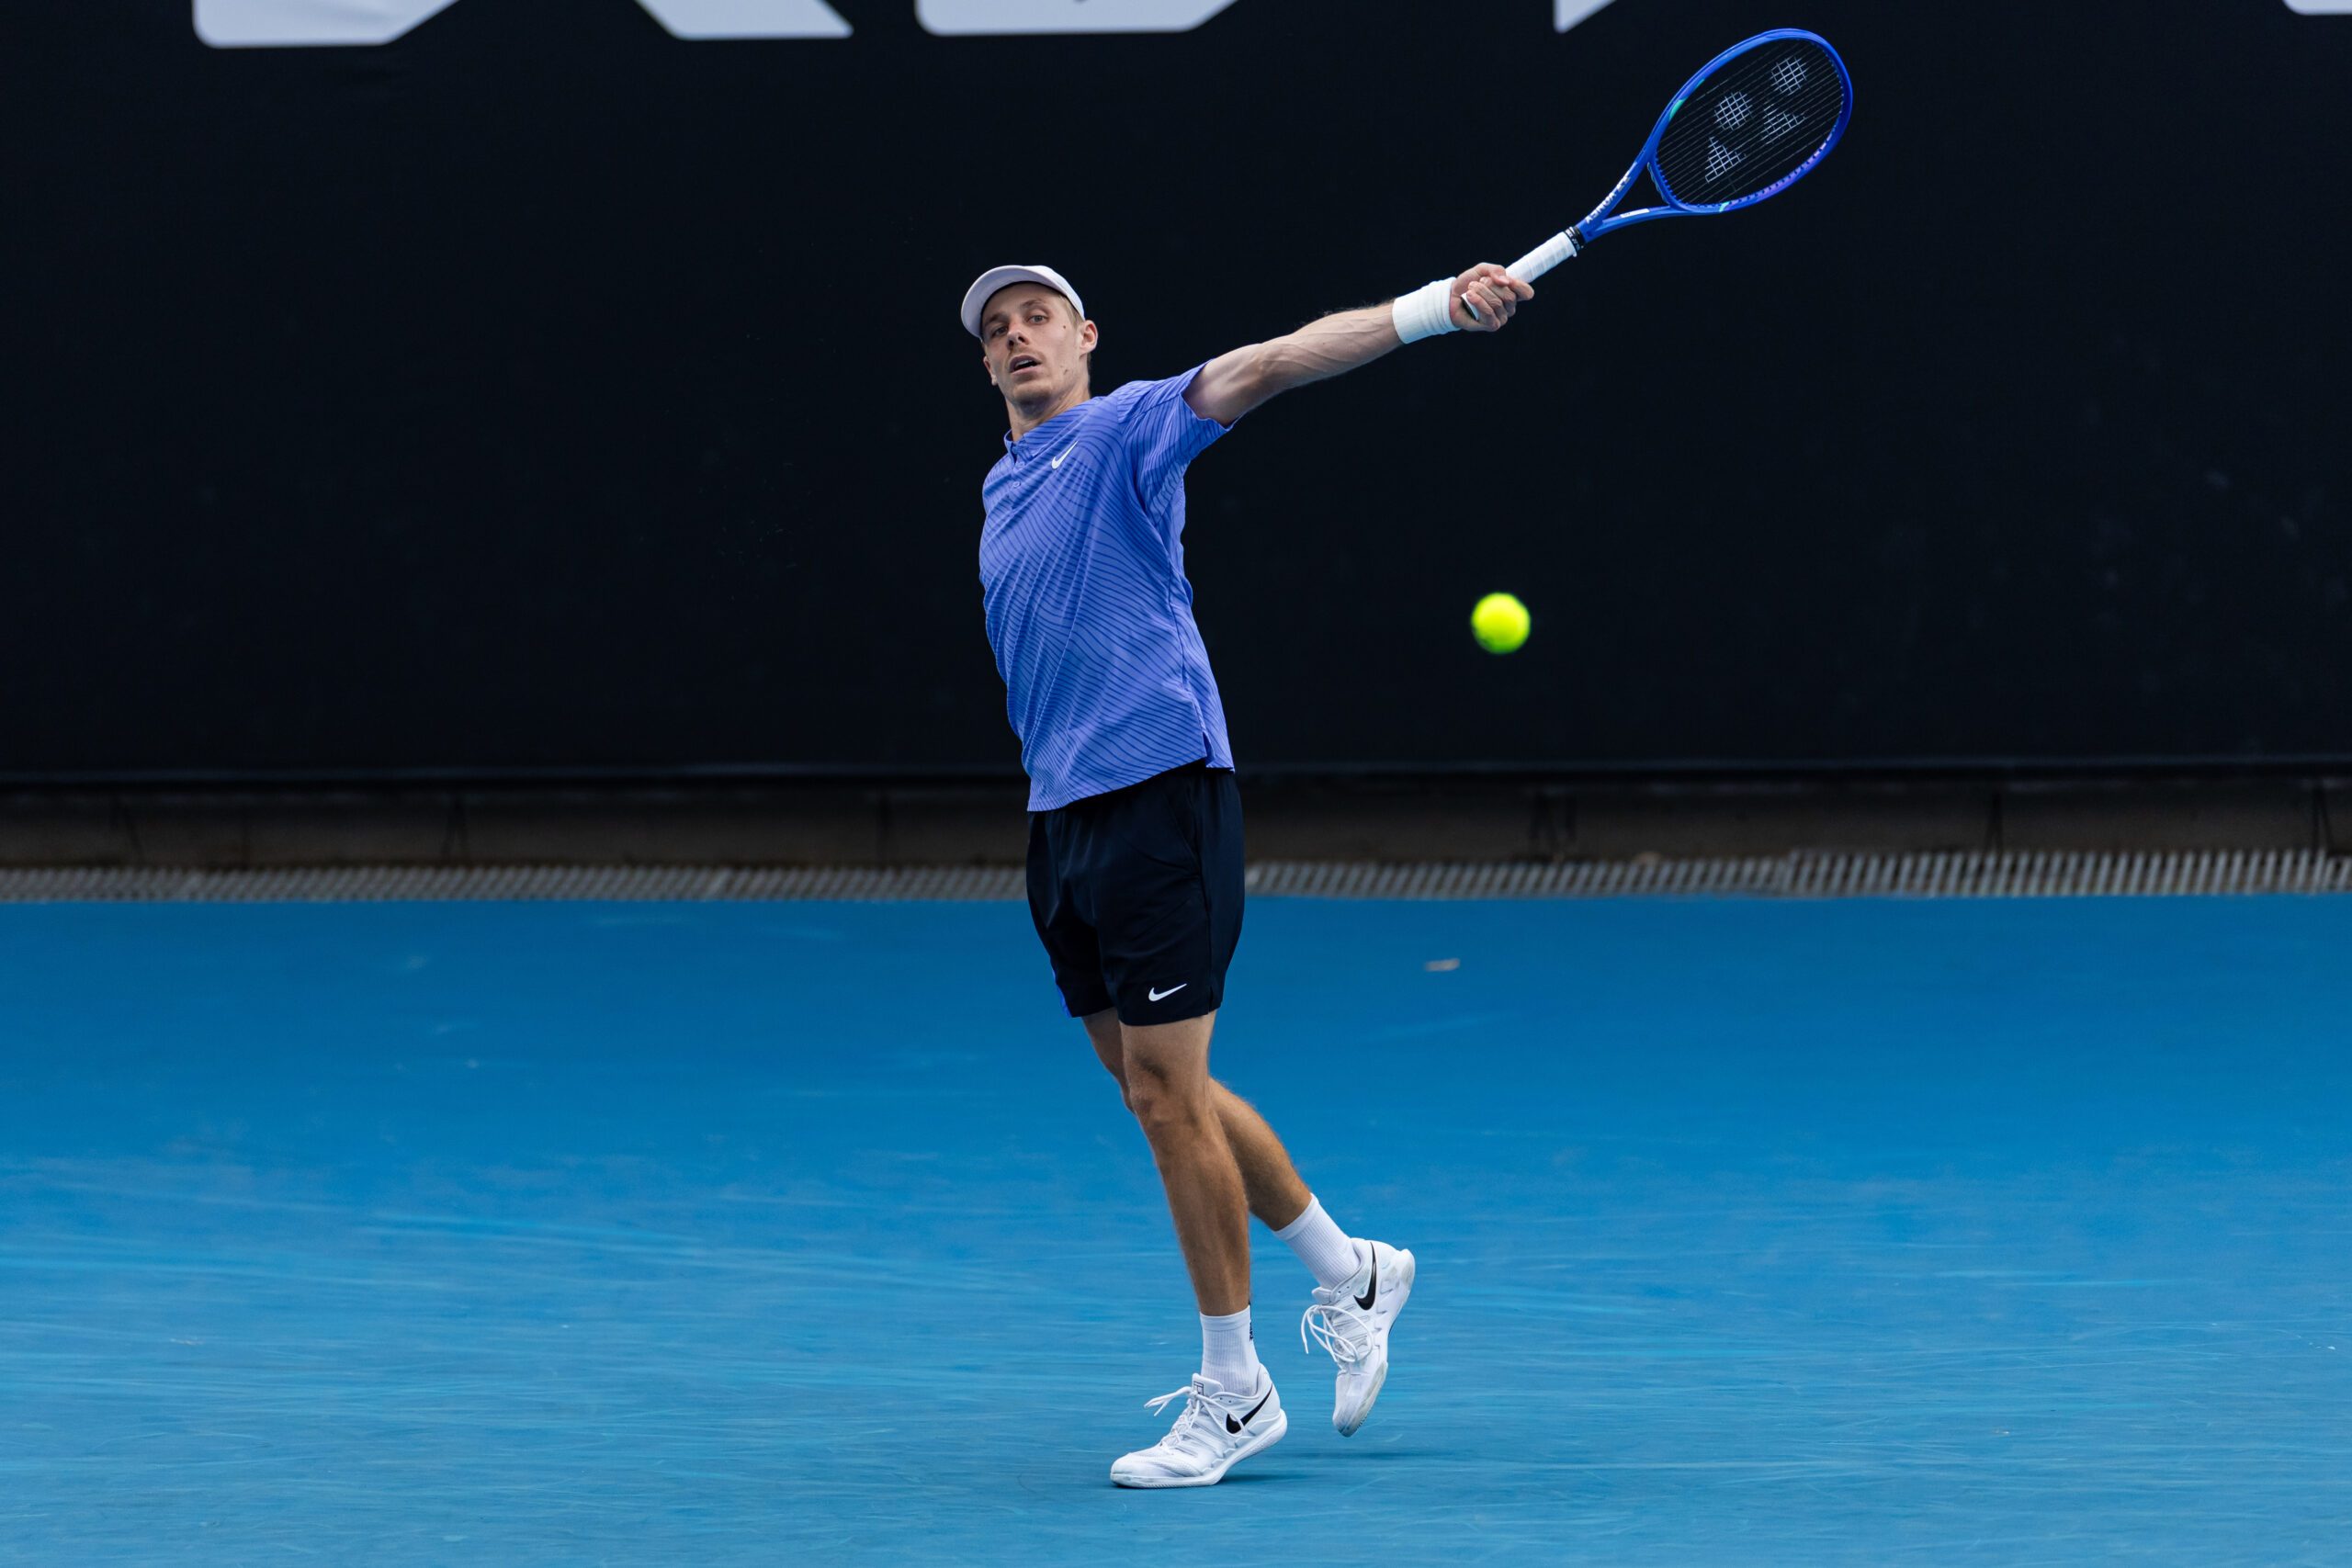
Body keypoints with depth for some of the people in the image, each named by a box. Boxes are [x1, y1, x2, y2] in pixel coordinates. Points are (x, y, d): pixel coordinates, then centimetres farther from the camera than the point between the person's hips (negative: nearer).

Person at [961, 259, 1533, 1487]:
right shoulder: (1003, 486, 19)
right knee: (1155, 1088, 14)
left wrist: (1434, 308, -31)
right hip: (1062, 816, 8)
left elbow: (1267, 364, -19)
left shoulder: (1127, 430, -4)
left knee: (1167, 1094, -7)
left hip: (1157, 791, -8)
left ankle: (1234, 1394, 2)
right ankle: (1348, 1274, 31)